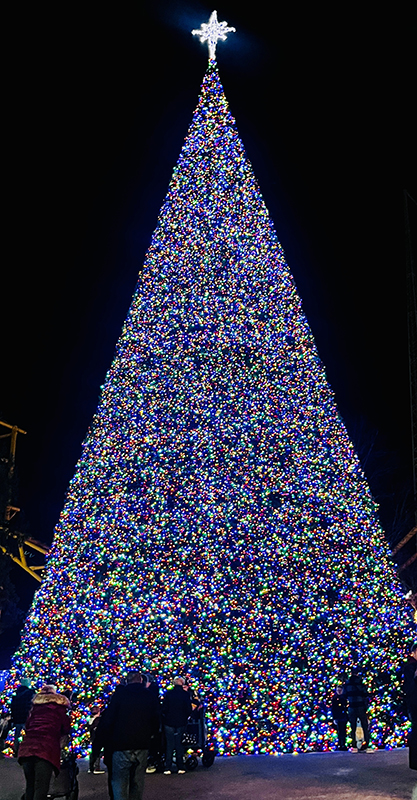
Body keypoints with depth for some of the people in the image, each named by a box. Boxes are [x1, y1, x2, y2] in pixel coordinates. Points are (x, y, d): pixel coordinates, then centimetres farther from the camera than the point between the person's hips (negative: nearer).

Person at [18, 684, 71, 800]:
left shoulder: (36, 704, 28)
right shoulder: (59, 704, 20)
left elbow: (27, 725, 24)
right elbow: (66, 728, 16)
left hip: (27, 747, 4)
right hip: (46, 748, -4)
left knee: (30, 787, 13)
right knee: (41, 790, -10)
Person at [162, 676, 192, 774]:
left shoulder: (168, 693, -7)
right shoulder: (186, 694, -5)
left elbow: (164, 708, -5)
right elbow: (189, 709, -1)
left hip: (169, 722, -1)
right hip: (181, 723, 1)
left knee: (169, 745, 5)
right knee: (179, 745, 9)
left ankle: (168, 768, 3)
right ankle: (180, 768, 8)